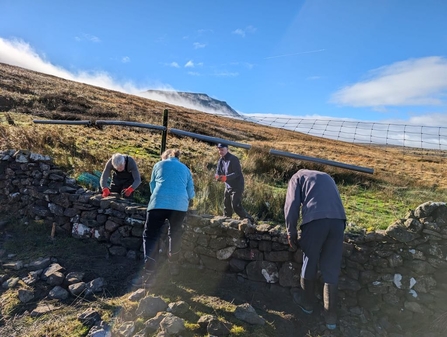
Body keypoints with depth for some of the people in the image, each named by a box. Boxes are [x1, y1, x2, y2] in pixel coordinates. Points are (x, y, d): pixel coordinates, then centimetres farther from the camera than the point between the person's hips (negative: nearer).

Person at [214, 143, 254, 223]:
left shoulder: (233, 159, -17)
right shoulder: (221, 160, 8)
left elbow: (237, 173, -24)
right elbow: (218, 172, 7)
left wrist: (226, 177, -35)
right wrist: (217, 176, -18)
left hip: (237, 187, -8)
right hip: (228, 186, 8)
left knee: (236, 206, -12)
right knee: (226, 206, 15)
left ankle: (250, 220, 2)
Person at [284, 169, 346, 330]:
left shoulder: (298, 177, 20)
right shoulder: (326, 177, 35)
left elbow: (292, 205, 6)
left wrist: (291, 232, 12)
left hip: (315, 220, -4)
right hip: (338, 220, 4)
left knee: (309, 264, 15)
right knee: (331, 270, 12)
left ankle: (307, 303, 34)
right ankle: (331, 317, 19)